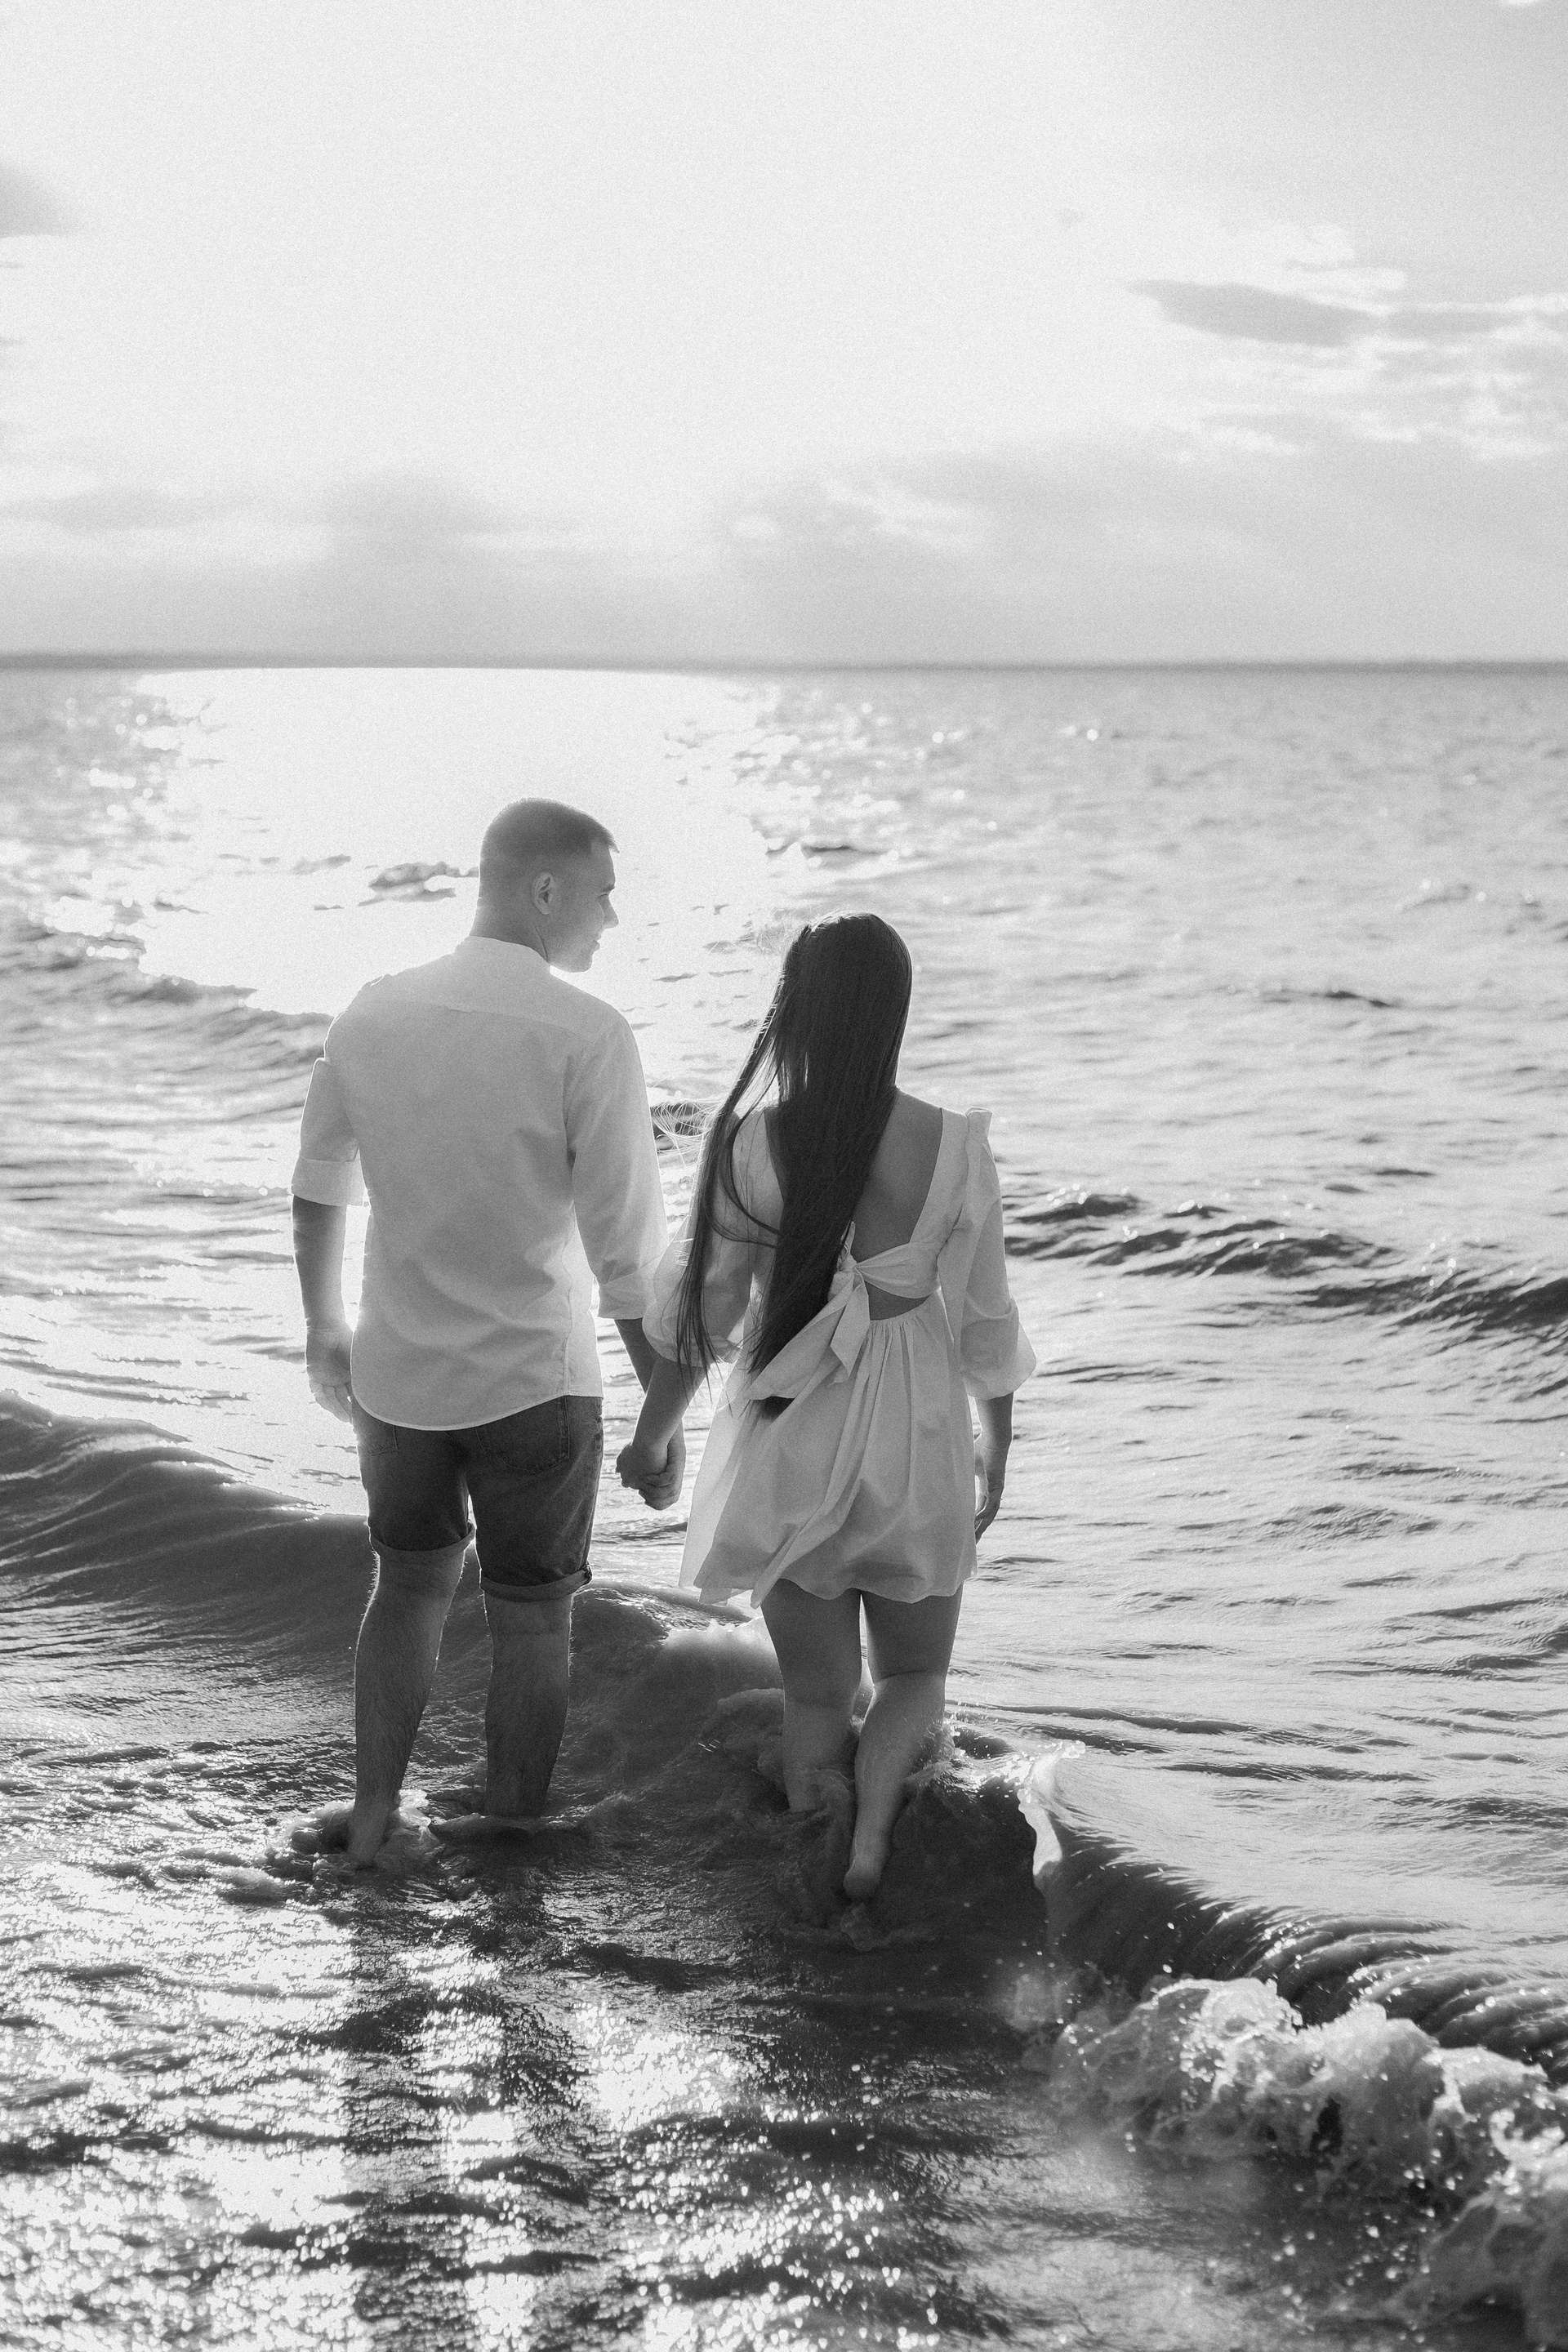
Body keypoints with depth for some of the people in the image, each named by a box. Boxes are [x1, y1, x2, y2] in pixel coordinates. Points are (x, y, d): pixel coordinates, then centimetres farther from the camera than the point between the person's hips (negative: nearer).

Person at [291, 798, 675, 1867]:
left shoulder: (374, 1013, -3)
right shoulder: (587, 1038, -18)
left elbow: (318, 1189, 9)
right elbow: (629, 1250, -17)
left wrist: (326, 1328, 24)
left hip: (396, 1373, 5)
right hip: (533, 1380, -4)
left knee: (411, 1580, 25)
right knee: (533, 1616, 13)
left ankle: (373, 1821, 30)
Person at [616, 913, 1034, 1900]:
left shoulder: (749, 1146, -15)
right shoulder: (954, 1149, -14)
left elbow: (700, 1310, -5)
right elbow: (986, 1320, -5)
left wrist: (654, 1432, 12)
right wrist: (998, 1441, 13)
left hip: (789, 1448, 0)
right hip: (914, 1444, 0)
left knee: (816, 1693, 17)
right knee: (915, 1677, 18)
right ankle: (874, 1821, -10)